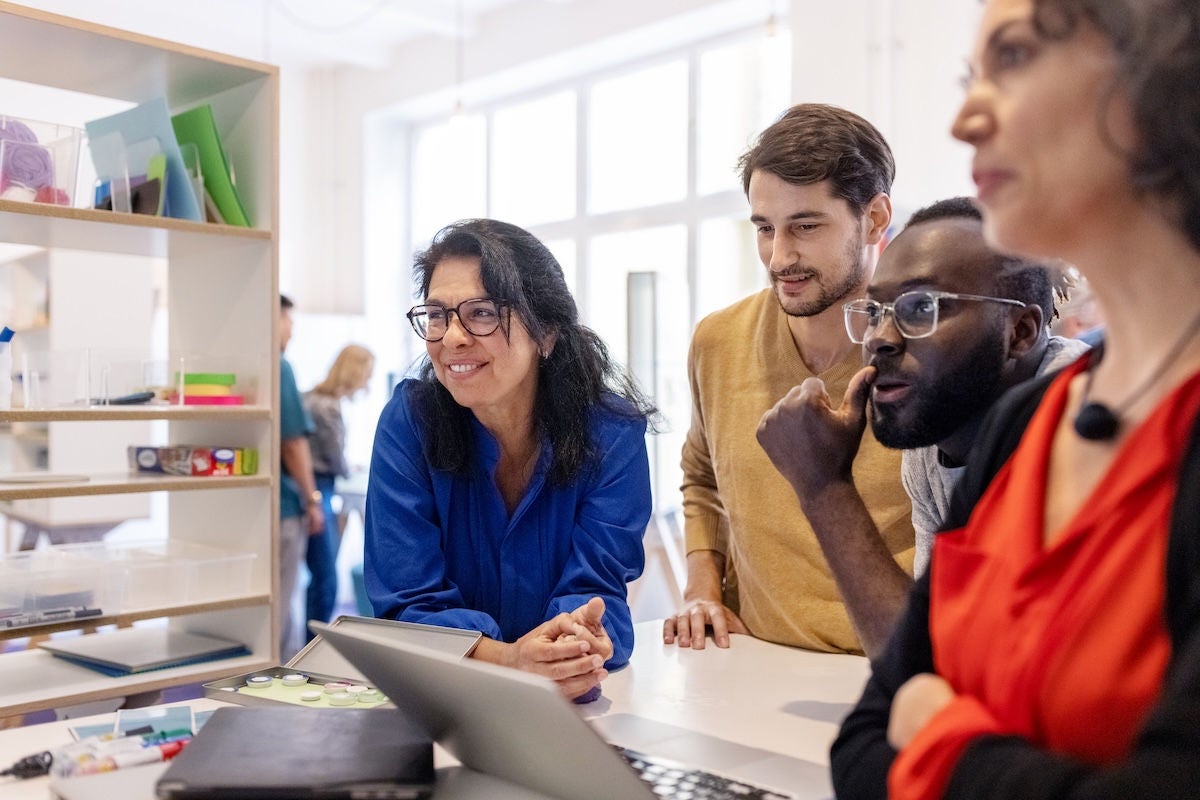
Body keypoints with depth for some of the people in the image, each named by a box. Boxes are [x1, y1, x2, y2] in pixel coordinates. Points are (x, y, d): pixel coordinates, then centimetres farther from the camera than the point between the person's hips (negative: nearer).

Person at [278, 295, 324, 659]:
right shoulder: (278, 367, -13)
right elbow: (293, 442, -16)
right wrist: (312, 499, -9)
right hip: (280, 501, -8)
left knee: (277, 598, 16)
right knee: (276, 600, 1)